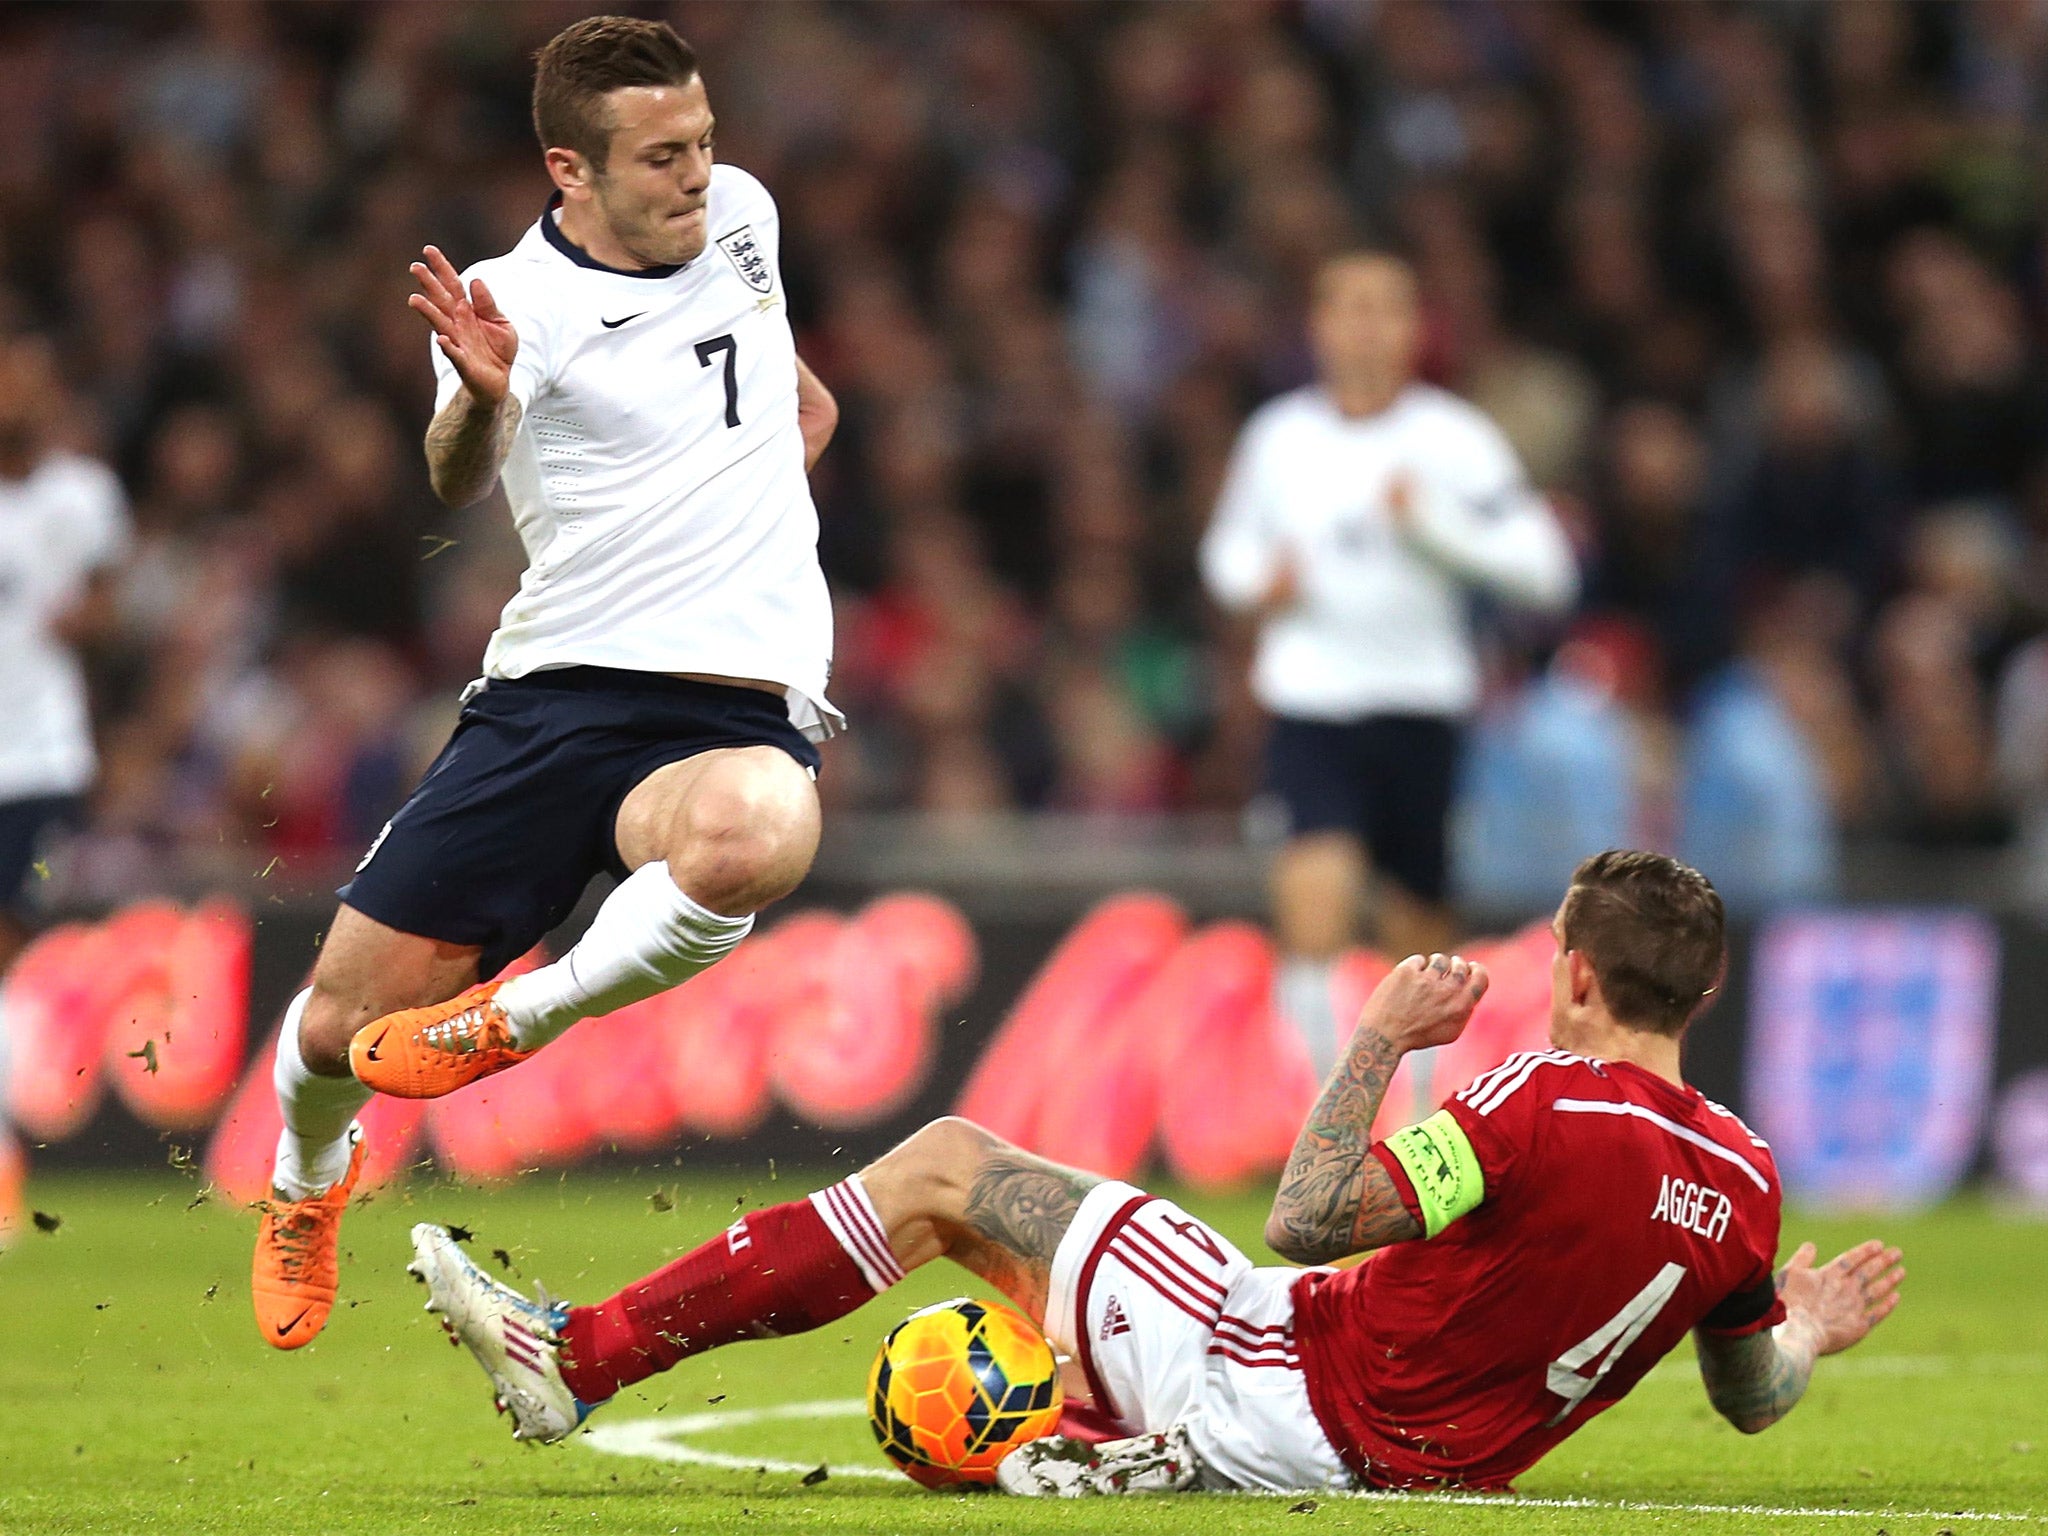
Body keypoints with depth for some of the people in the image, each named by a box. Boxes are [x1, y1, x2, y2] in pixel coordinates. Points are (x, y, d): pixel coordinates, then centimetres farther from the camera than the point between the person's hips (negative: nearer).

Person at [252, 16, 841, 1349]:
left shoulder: (742, 214, 9)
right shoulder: (516, 300, -5)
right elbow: (460, 486, -23)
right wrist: (480, 398, -41)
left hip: (740, 711, 1)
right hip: (552, 690, -1)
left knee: (751, 836, -38)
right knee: (342, 1026, -2)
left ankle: (515, 1018, -9)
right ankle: (307, 1185, 37)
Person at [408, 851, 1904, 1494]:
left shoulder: (1544, 1106, -23)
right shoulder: (1746, 1182, -2)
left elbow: (1308, 1220, -22)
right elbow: (1753, 1399, 10)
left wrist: (1378, 1043, -13)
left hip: (1291, 1396, -7)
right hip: (1428, 1453, 7)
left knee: (948, 1166, 1)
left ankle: (574, 1355, 4)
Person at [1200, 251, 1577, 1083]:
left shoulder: (1455, 438, -2)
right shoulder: (1278, 436, 6)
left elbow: (1546, 570, -7)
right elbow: (1229, 546, 22)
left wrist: (1435, 523, -19)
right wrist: (1260, 582, -1)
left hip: (1421, 708, 0)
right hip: (1309, 703, 0)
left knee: (1420, 927, 8)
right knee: (1315, 887, -23)